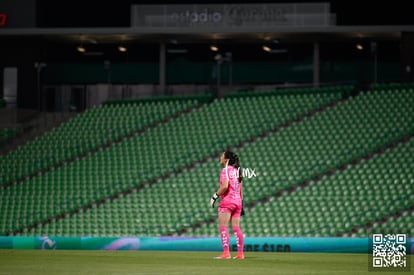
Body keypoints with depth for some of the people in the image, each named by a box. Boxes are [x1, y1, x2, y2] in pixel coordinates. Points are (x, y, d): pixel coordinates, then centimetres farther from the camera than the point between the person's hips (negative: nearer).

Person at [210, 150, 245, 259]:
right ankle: (240, 253, 5)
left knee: (223, 228, -7)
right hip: (237, 201, 8)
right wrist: (241, 204, 20)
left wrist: (215, 196, -13)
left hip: (226, 201, -8)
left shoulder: (225, 170, -8)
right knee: (236, 228, 8)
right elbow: (241, 189, 16)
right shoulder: (236, 171, 14)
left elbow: (225, 186, -22)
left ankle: (226, 253, -15)